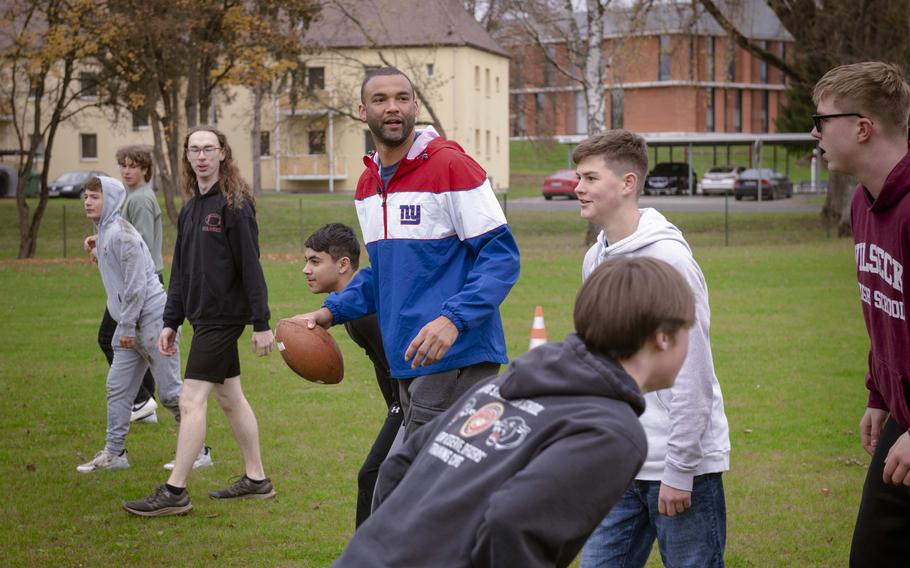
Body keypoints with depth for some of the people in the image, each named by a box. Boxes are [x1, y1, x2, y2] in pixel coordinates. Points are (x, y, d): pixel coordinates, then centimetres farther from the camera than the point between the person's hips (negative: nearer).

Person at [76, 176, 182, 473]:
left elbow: (136, 284, -19)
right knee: (117, 388, 9)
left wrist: (127, 326, -16)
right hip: (129, 324, 10)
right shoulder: (103, 234, 14)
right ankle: (114, 453, 16)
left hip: (151, 317, -10)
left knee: (170, 391, -2)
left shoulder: (122, 234, -16)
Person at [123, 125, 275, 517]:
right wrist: (170, 322, 14)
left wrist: (261, 323, -18)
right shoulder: (190, 209, 13)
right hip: (203, 316, 9)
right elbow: (180, 271, 17)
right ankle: (256, 480, 22)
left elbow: (250, 266, -16)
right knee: (230, 397, 14)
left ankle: (175, 492, -6)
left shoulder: (234, 204, -12)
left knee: (191, 400, -9)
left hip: (223, 316, -9)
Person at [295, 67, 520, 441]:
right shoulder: (367, 185, 15)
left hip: (457, 357, -8)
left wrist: (454, 319, -25)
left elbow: (501, 254, -13)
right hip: (407, 361, 8)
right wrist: (332, 311, 12)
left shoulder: (450, 166, -10)